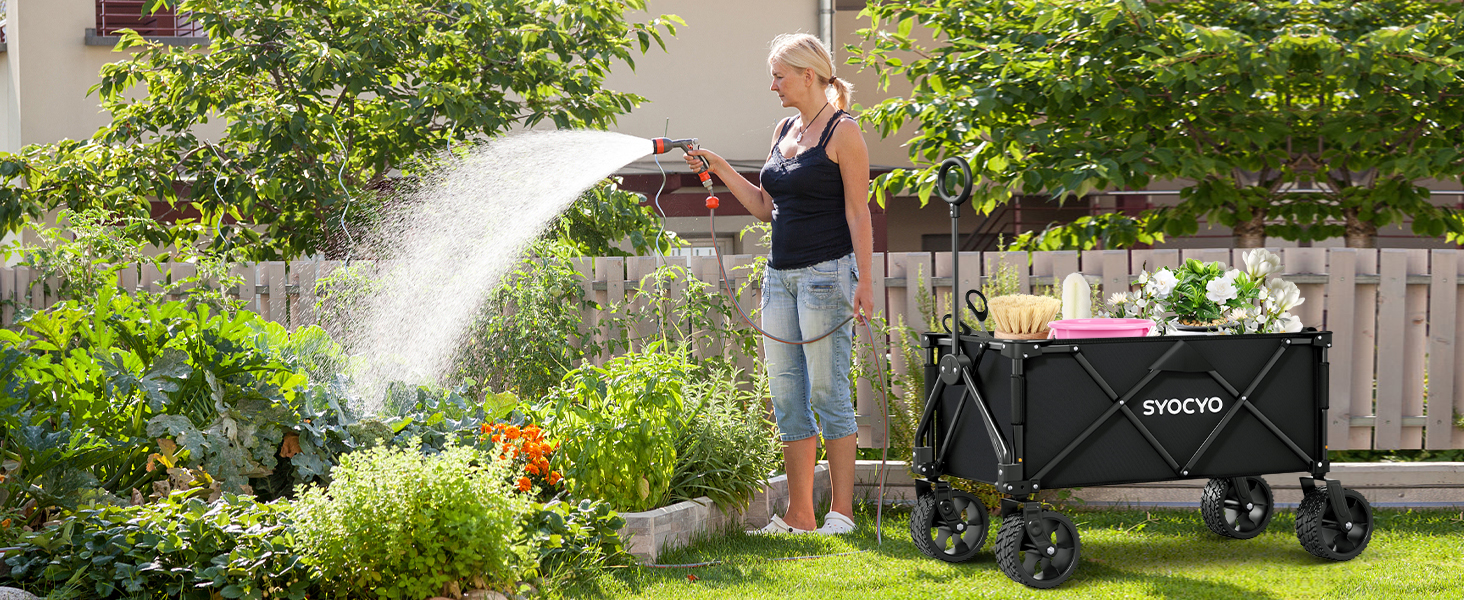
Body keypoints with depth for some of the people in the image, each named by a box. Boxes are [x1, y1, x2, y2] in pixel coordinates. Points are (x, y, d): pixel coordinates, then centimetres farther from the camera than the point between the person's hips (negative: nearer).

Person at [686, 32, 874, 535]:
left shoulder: (842, 132, -7)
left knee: (829, 392, -6)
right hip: (781, 275, 8)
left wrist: (864, 281, -16)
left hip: (827, 273, -8)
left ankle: (841, 512, 1)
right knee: (786, 398, 7)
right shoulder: (783, 131, 16)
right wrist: (720, 169, 11)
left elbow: (858, 214, -10)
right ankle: (798, 516, 12)